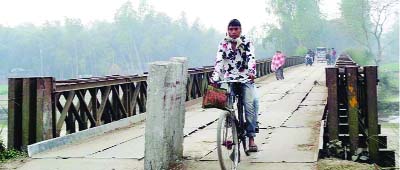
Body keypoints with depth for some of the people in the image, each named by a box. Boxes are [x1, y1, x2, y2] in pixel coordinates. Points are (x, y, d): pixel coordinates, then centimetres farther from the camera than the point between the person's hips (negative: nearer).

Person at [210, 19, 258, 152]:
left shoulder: (247, 43, 2)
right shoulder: (223, 44, 5)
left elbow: (251, 58, -12)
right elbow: (219, 61, -5)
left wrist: (251, 72, -32)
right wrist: (215, 78, -19)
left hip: (245, 79, -1)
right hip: (229, 80, 1)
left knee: (250, 104, -15)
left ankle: (251, 138, -12)